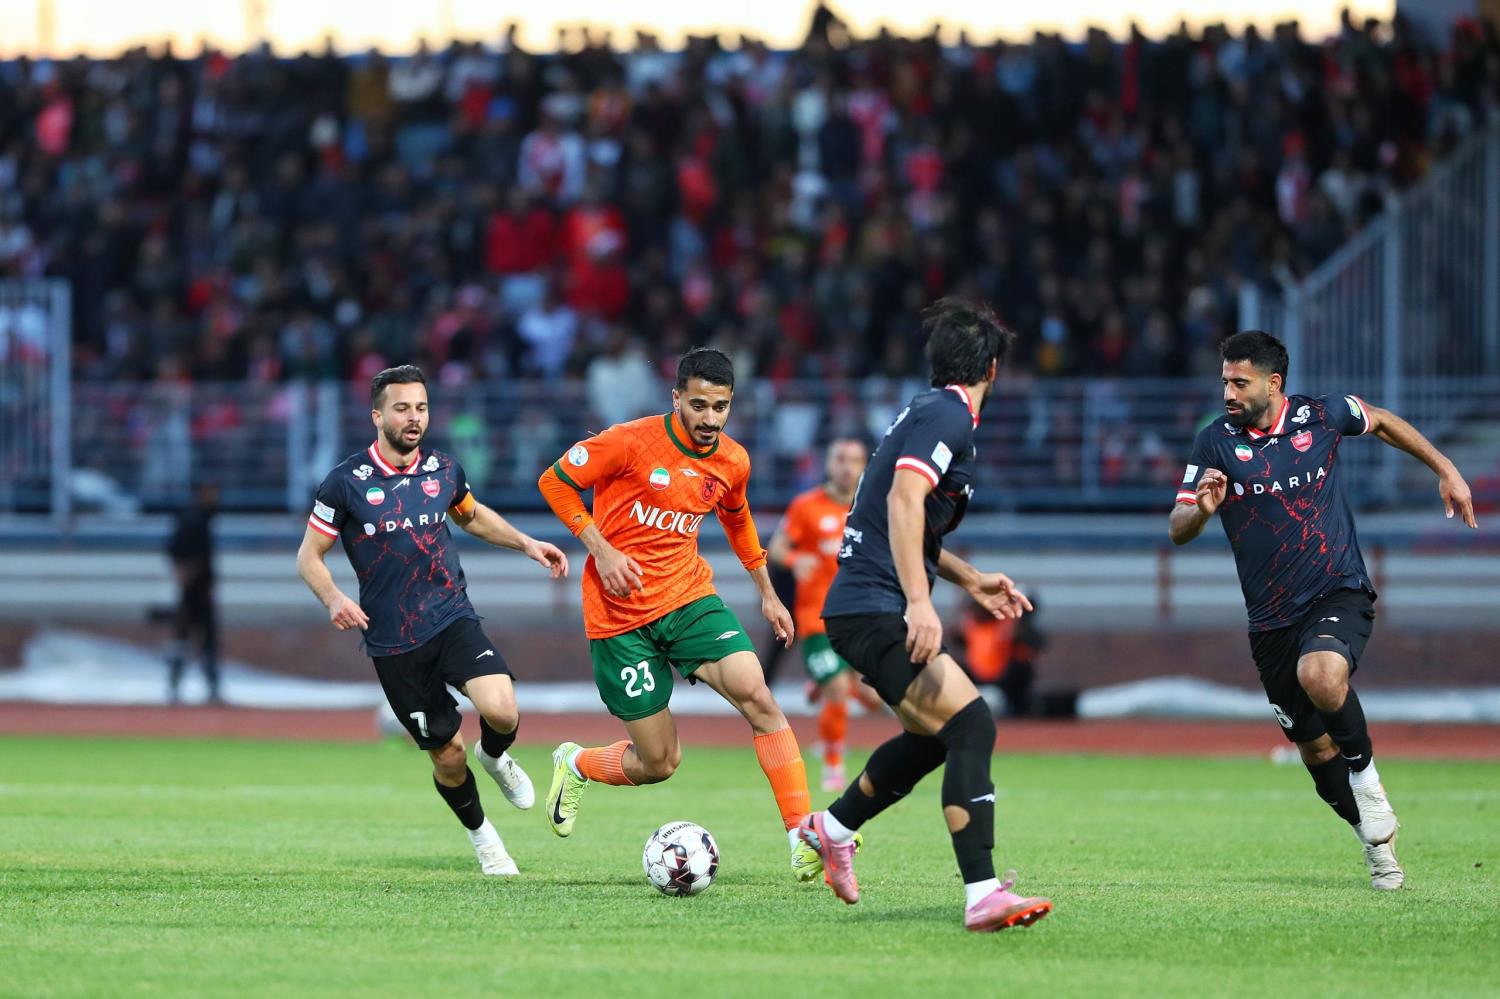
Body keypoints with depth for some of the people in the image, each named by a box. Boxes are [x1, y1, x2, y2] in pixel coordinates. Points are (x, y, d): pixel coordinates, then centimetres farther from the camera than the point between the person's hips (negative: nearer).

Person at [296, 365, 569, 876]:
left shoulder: (444, 469, 4)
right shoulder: (347, 481, -7)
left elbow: (472, 515, 26)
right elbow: (309, 555, -1)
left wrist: (526, 543, 12)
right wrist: (333, 598, -21)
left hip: (453, 618, 2)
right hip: (393, 642, -2)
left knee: (501, 711, -24)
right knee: (448, 753, 2)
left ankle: (495, 757, 13)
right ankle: (481, 835, 31)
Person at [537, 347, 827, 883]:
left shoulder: (733, 462, 2)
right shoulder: (631, 442, -15)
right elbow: (554, 482, -5)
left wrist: (767, 593, 25)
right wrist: (600, 548, -15)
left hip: (689, 596, 4)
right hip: (620, 614, -4)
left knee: (756, 696, -21)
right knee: (658, 765, -2)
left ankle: (803, 839, -20)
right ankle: (574, 764, 32)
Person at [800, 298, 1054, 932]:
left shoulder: (930, 413, 19)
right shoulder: (947, 416, -12)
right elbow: (904, 501, -26)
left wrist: (971, 580, 29)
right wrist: (920, 602, -32)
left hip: (866, 608, 10)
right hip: (875, 611, -10)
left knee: (936, 734, 25)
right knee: (971, 725, -20)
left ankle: (833, 828, 42)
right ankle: (983, 896, -29)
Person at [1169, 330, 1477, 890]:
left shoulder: (1321, 416, -3)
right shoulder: (1216, 443, -3)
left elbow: (1380, 421, 19)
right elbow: (1177, 530, -4)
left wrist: (1445, 470, 19)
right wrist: (1202, 509, -27)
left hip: (1340, 593, -3)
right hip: (1272, 620, 3)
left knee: (1321, 676, -34)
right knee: (1314, 746, 5)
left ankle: (1365, 774, -9)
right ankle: (1377, 843, 25)